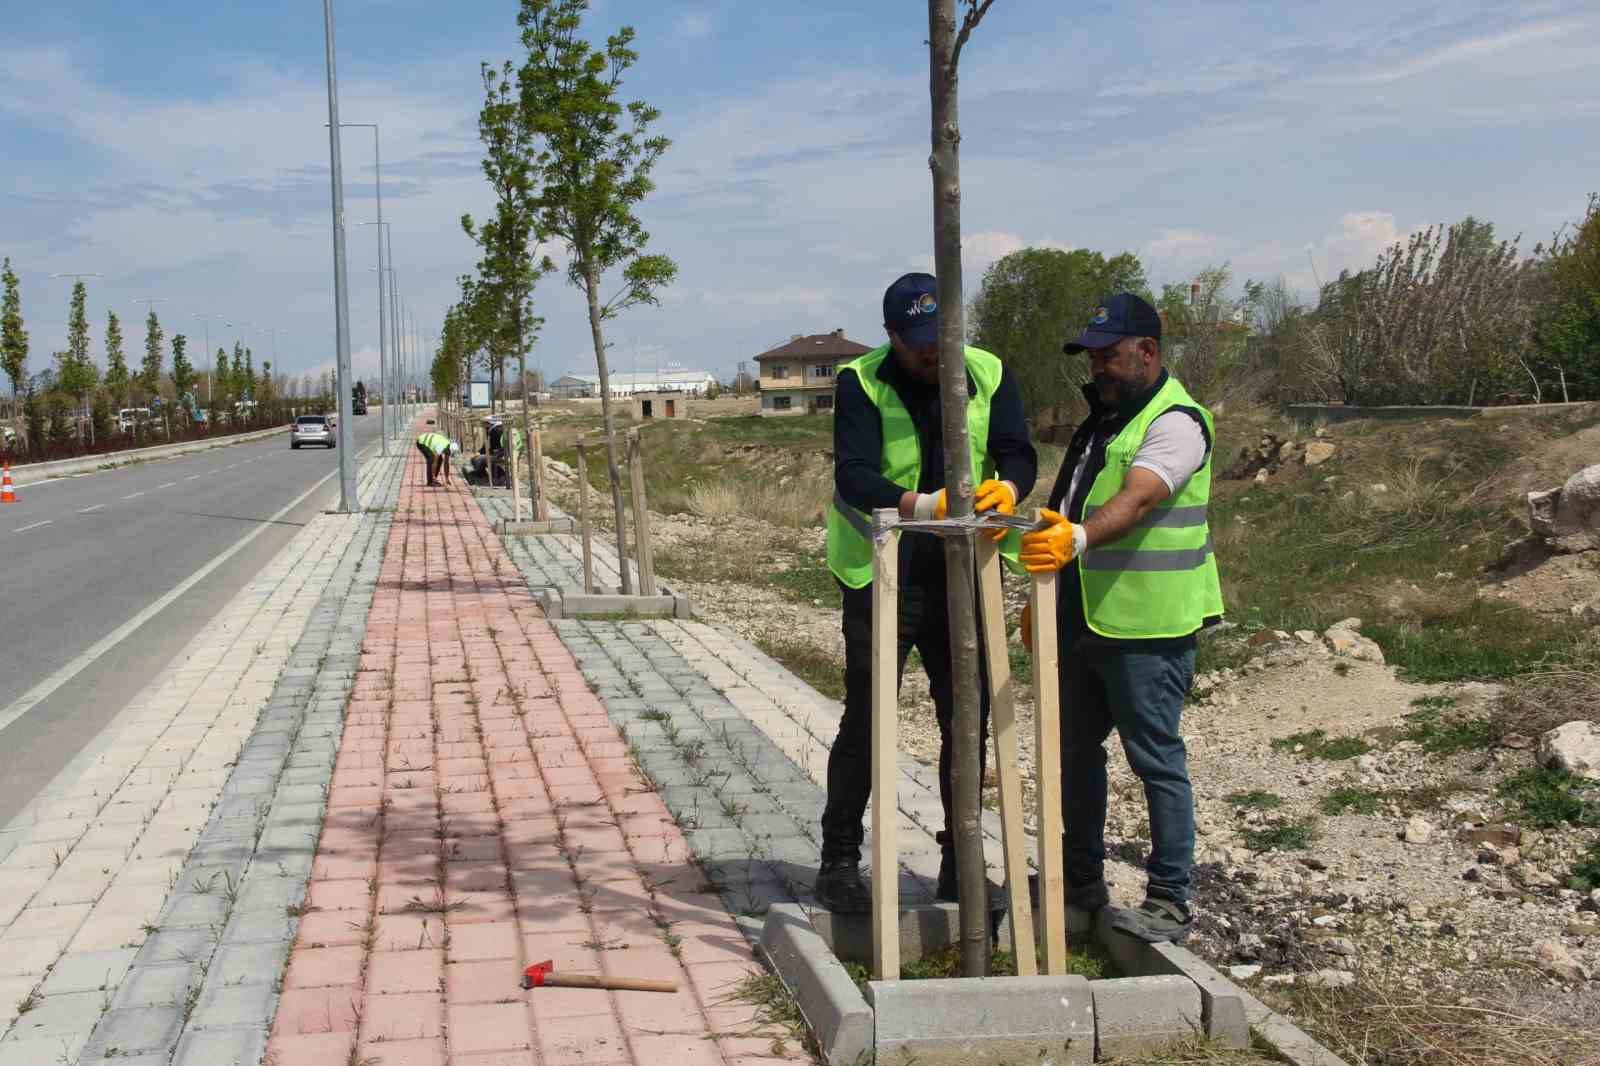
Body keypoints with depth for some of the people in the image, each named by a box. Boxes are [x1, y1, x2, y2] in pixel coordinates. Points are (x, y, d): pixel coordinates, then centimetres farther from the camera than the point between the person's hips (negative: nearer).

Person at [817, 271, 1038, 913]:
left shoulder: (989, 376, 1)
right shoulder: (860, 383, -10)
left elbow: (1018, 454, -8)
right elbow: (854, 477, -22)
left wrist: (1006, 488, -32)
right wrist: (926, 506, -38)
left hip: (963, 578, 3)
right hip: (881, 579, -3)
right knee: (864, 723, 3)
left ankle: (960, 863, 25)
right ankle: (839, 861, 17)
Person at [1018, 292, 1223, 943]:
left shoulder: (1174, 422, -12)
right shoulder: (1104, 418, 17)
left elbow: (1134, 503, -30)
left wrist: (1076, 538, -47)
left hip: (1146, 627, -9)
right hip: (1083, 620, 9)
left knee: (1156, 759, -2)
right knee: (1076, 749, 15)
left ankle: (1171, 901, 8)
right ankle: (1081, 881, 29)